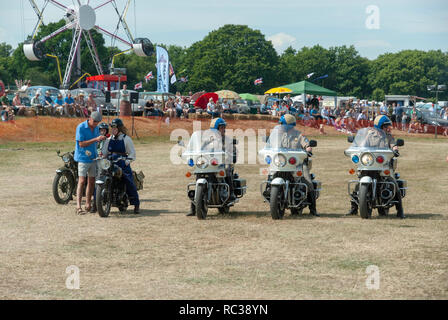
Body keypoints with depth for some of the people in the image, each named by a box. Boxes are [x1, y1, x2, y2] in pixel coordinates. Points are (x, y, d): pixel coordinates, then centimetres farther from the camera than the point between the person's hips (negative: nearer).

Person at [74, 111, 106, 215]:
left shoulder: (96, 128, 10)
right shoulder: (81, 127, -12)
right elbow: (81, 144, -18)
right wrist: (95, 139, -23)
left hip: (93, 158, 7)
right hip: (83, 158, -7)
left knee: (91, 181, 9)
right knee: (82, 181, -12)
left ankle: (88, 205, 18)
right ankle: (78, 206, -15)